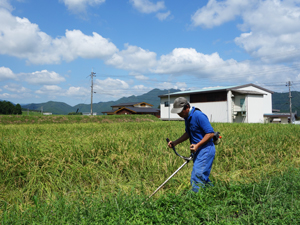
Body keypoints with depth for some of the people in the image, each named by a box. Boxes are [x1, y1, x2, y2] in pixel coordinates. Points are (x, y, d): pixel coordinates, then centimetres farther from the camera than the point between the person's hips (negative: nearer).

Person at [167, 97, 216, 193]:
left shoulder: (199, 116, -20)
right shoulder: (187, 117, 10)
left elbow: (210, 133, -20)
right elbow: (188, 133, 23)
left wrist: (197, 145, -25)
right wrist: (175, 142, 13)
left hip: (205, 150, -10)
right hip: (199, 151, 10)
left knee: (196, 177, -12)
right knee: (203, 177, 16)